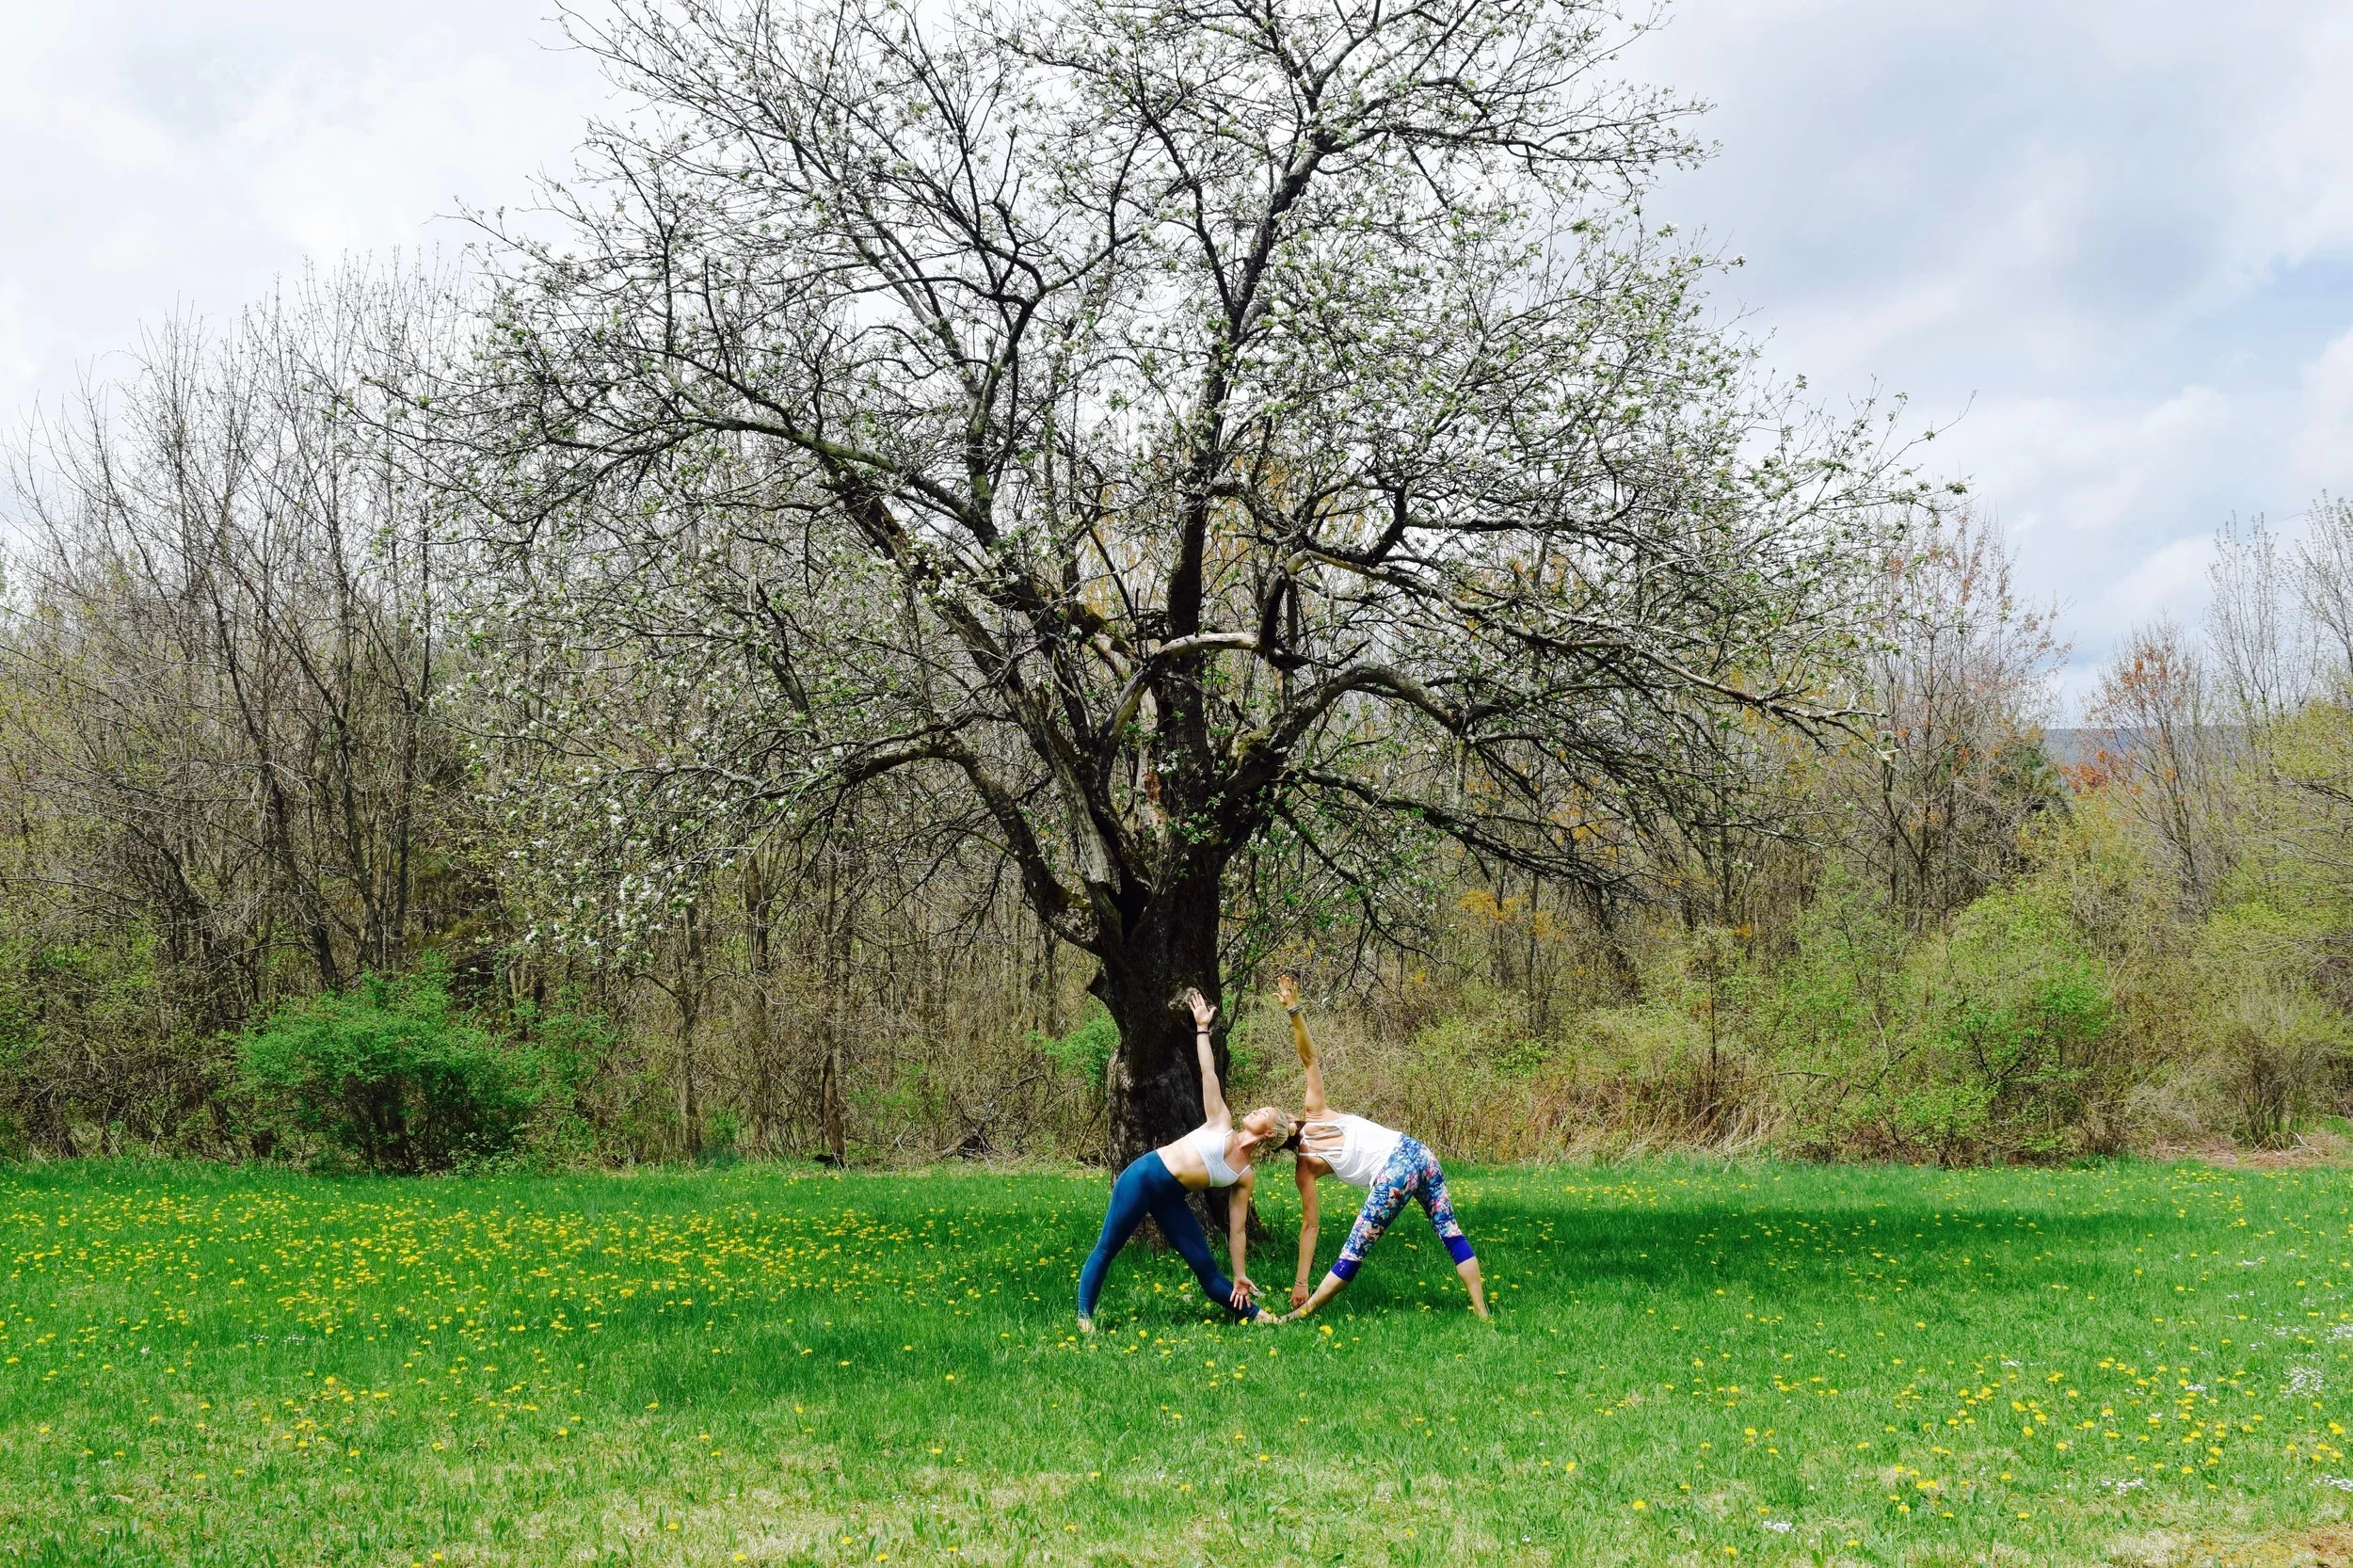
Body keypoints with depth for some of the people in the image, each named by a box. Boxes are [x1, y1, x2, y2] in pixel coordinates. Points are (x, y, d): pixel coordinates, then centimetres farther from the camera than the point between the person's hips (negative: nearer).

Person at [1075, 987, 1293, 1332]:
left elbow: (1237, 1229, 7)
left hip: (1171, 1200, 3)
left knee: (1207, 1269, 0)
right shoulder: (1221, 1122, 2)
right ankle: (1084, 1316, 4)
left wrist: (1240, 1276, 3)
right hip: (1144, 1176, -3)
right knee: (1107, 1248, -4)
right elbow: (1208, 1074, 0)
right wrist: (1202, 1028, -3)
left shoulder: (1247, 1176, 6)